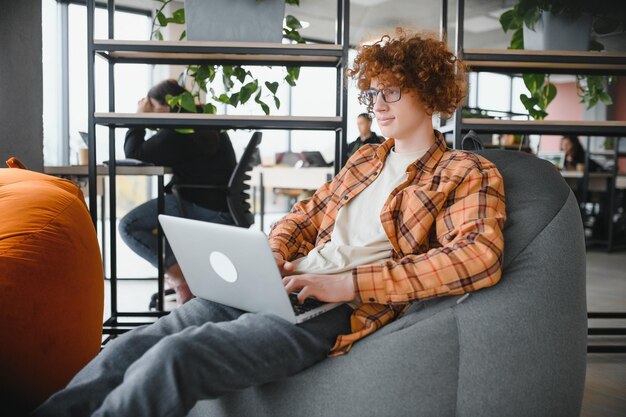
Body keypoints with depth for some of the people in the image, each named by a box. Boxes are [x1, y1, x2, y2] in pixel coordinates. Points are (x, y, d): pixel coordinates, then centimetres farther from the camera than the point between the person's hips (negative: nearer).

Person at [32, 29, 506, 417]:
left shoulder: (469, 173, 1)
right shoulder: (366, 158, 21)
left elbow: (481, 256, -17)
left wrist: (348, 283, -21)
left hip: (336, 313, -6)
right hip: (284, 288, 7)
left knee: (175, 357, -25)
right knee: (133, 347, -8)